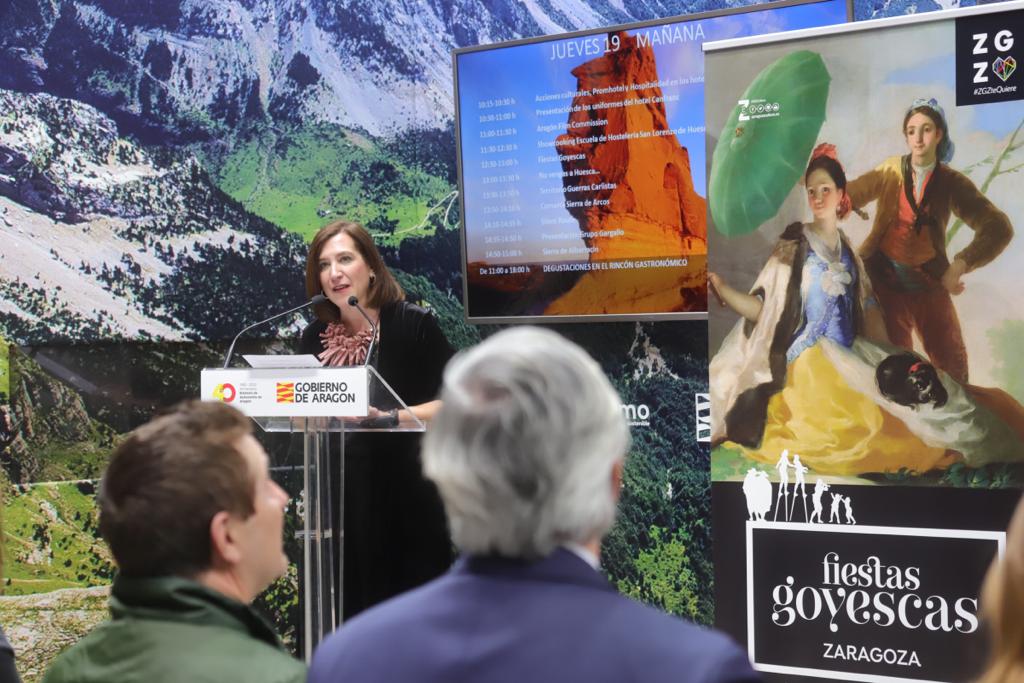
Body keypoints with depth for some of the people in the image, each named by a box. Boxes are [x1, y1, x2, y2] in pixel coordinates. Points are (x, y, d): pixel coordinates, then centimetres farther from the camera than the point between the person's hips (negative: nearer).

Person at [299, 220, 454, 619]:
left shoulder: (414, 324, -7)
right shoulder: (315, 337, 6)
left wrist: (390, 418, -22)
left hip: (410, 489, -4)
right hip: (345, 492, 4)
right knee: (353, 609, 7)